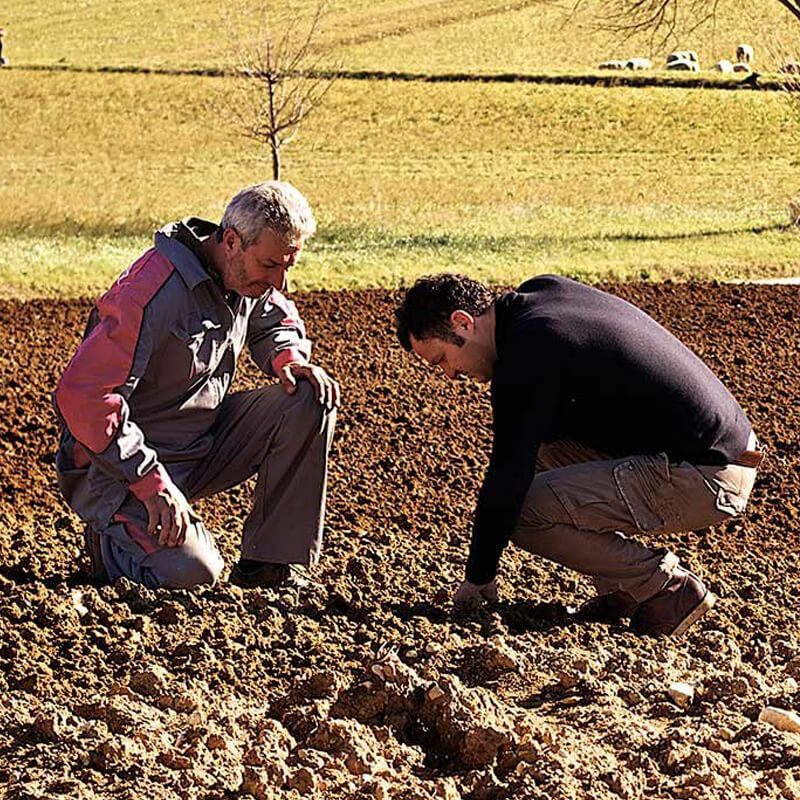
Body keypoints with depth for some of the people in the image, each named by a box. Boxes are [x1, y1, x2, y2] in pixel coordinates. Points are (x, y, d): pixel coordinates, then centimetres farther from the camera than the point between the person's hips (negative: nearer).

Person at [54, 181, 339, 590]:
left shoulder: (251, 276, -1)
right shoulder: (156, 292, -27)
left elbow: (277, 321, 24)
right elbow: (81, 396, -30)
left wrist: (289, 357, -2)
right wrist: (151, 481, -30)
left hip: (205, 445, 8)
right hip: (119, 466, -8)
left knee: (311, 400, -9)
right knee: (189, 570, -30)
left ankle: (270, 562, -3)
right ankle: (114, 537, 6)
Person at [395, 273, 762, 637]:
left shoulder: (528, 355, -17)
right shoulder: (542, 290, 10)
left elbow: (508, 477, -13)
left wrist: (478, 579, -3)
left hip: (703, 481, -10)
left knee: (527, 511, -15)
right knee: (544, 444, 18)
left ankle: (667, 587, -3)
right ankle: (621, 591, 16)